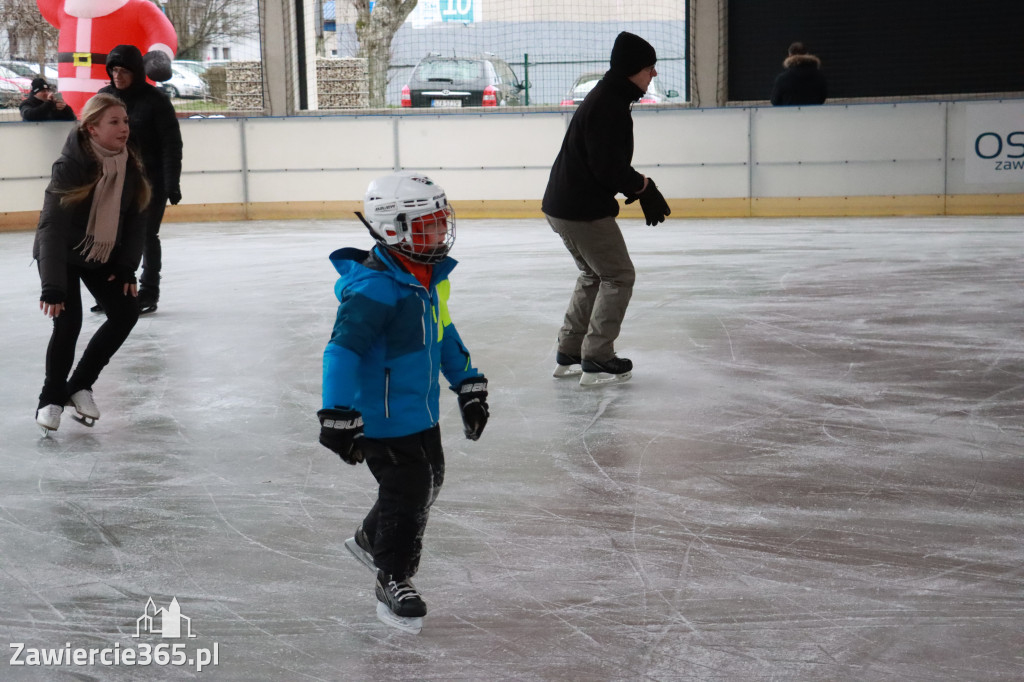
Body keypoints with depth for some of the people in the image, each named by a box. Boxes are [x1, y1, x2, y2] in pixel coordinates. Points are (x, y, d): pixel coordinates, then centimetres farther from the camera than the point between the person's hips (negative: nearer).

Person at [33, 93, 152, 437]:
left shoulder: (130, 167, -13)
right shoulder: (70, 167, -29)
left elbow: (135, 220, -3)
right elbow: (52, 227, -31)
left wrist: (126, 267, -10)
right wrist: (52, 286, -35)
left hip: (103, 256, 6)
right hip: (62, 255, -6)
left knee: (126, 312, -3)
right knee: (68, 322, -15)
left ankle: (80, 385, 13)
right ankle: (51, 397, 8)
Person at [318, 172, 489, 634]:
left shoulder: (429, 278, 5)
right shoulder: (374, 289, -26)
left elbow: (443, 336, 19)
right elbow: (342, 350, -30)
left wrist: (469, 386, 21)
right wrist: (339, 417, -35)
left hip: (422, 413, 10)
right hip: (383, 419, -10)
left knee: (427, 482, 22)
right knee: (406, 493, -5)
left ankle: (372, 540, 44)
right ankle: (393, 583, 13)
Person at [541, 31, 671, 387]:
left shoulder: (608, 97, 13)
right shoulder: (609, 106, -20)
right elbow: (609, 170, -24)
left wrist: (638, 187, 11)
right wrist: (644, 187, -10)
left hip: (563, 204, 11)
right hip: (582, 210, -11)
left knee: (594, 274, 22)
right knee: (619, 276, -1)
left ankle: (568, 354, 26)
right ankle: (596, 361, 1)